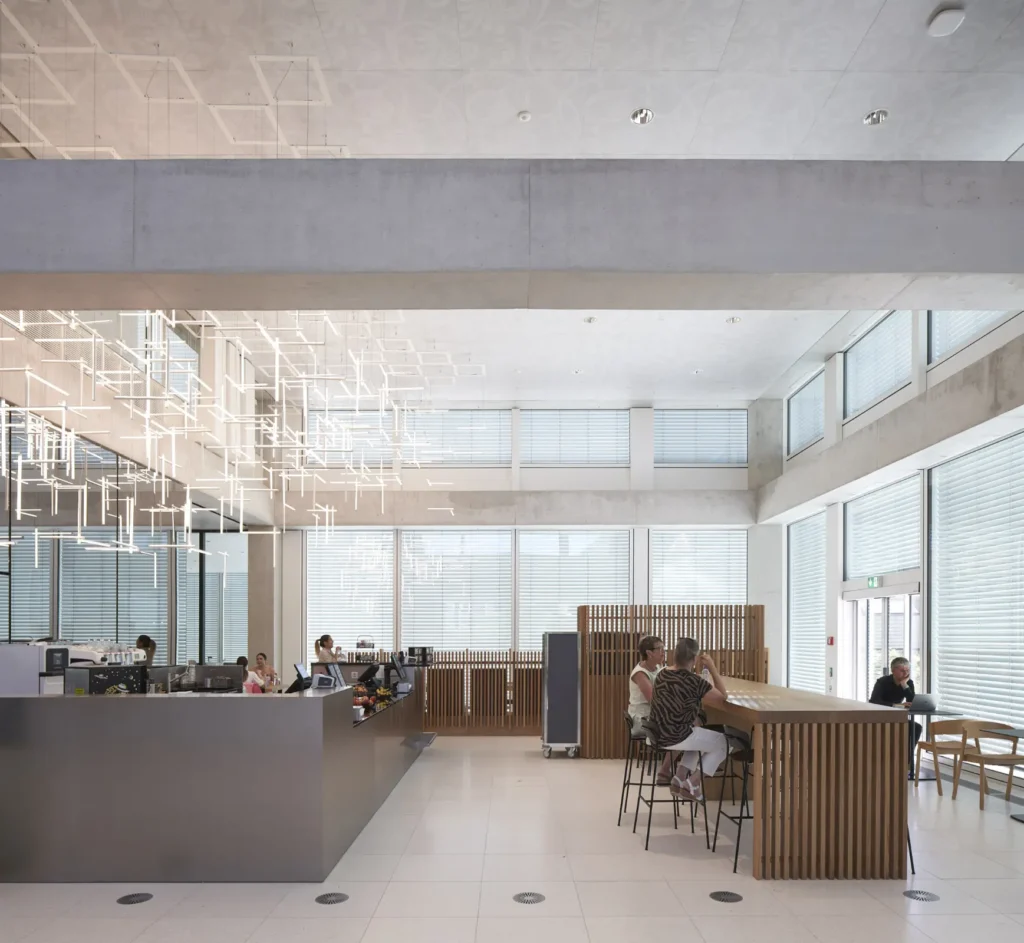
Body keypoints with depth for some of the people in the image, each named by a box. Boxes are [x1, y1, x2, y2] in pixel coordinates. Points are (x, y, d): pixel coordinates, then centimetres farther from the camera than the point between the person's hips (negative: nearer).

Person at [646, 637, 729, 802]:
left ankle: (679, 779, 20)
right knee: (722, 743, 13)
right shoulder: (694, 681, -19)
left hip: (656, 735, 8)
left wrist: (696, 672, 13)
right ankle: (692, 783, 7)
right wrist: (713, 668, -6)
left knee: (699, 737, 33)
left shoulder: (662, 674, 6)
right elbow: (722, 698, -8)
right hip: (674, 737, -8)